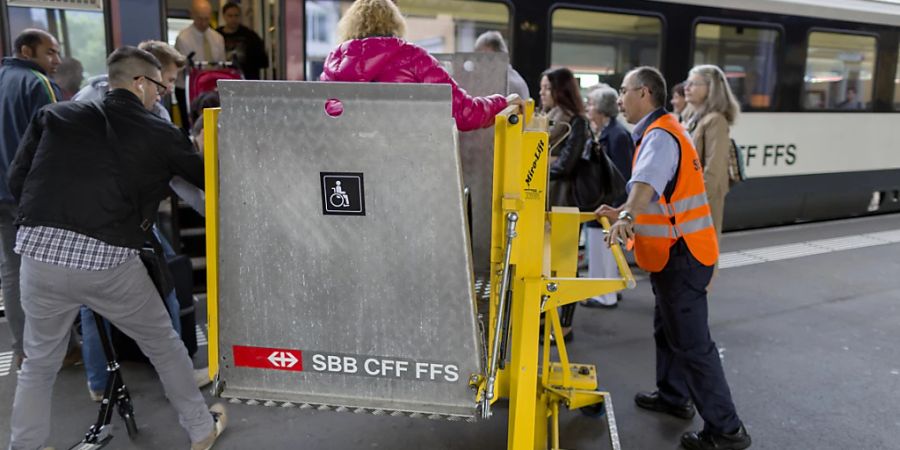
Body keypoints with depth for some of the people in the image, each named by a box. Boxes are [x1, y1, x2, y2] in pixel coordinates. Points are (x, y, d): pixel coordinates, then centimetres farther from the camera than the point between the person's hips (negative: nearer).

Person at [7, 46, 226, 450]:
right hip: (109, 260, -2)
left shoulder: (55, 115, 12)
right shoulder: (159, 135, 5)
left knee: (39, 364, 24)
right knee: (164, 345, 20)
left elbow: (17, 181, 11)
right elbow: (207, 178, 13)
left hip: (40, 253, 3)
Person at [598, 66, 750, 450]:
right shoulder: (659, 132, 15)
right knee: (667, 328, 22)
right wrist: (620, 213, 24)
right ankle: (673, 396, 38)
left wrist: (628, 217, -55)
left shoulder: (659, 136, -18)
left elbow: (647, 181, -40)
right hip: (676, 252, 11)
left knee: (691, 342, -4)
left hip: (681, 256, -11)